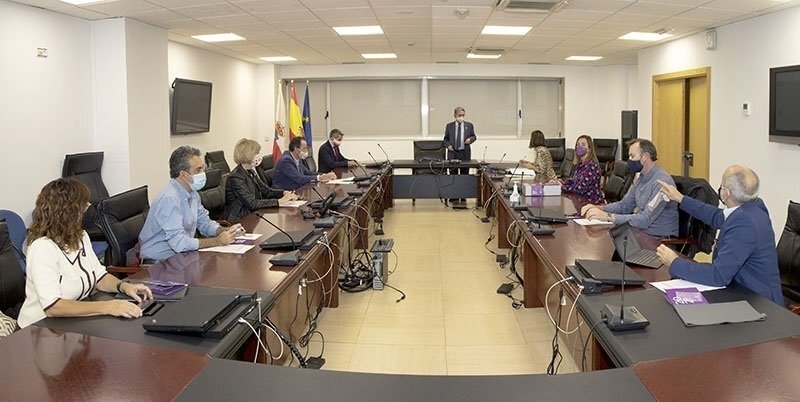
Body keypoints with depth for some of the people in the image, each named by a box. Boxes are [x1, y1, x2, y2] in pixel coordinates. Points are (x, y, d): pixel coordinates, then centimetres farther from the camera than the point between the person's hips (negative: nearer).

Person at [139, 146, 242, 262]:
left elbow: (204, 222, 18)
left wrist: (225, 231, -2)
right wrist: (217, 241, -21)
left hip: (180, 254, 8)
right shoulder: (170, 199, -22)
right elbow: (178, 243, -28)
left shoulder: (192, 193, 6)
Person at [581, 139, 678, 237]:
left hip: (661, 238, -8)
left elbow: (645, 220, -27)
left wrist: (607, 216, -30)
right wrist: (599, 208, -1)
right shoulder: (642, 179, 9)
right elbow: (624, 205, 18)